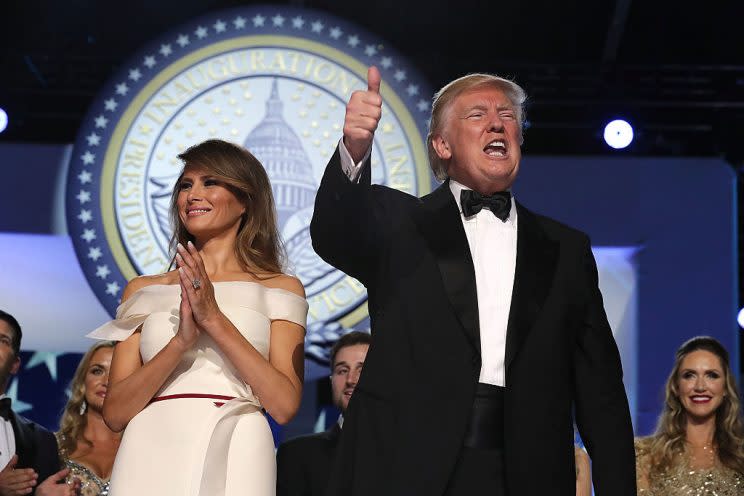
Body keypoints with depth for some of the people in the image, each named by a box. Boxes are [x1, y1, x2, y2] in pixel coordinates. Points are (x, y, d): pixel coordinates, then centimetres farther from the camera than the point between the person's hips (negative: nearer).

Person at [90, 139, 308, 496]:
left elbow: (284, 405, -4)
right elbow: (115, 413, 3)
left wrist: (215, 320, -10)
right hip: (150, 458, 2)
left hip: (232, 460, -1)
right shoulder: (144, 290, 12)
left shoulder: (280, 289, 8)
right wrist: (180, 341, -11)